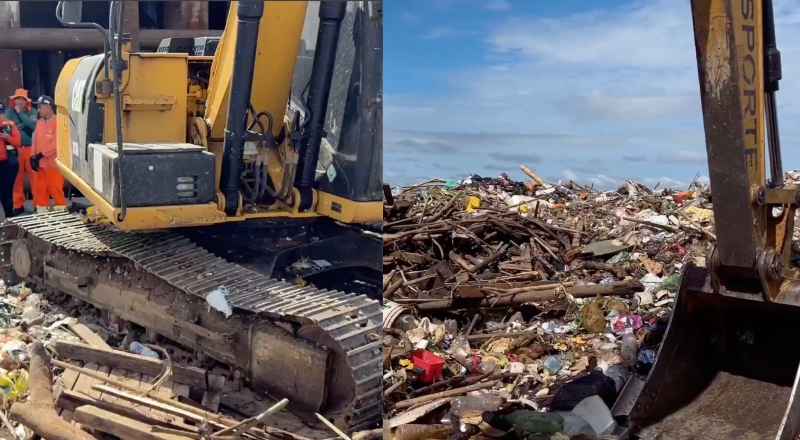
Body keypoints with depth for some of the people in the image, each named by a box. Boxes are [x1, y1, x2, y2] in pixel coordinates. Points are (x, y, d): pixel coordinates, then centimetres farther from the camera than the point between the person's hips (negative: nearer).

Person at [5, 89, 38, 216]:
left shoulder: (32, 111, 4)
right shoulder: (9, 112, 6)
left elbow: (33, 125, -13)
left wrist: (20, 113, -10)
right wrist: (23, 125, -14)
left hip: (30, 148, -1)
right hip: (15, 149, 1)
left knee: (35, 177, 0)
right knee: (17, 178, 5)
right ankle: (18, 205, 13)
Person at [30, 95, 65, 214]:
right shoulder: (39, 122, 13)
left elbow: (56, 144, -17)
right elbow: (35, 141, 14)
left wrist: (41, 155, -16)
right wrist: (33, 157, 1)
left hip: (53, 163, -7)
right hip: (40, 163, 7)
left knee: (55, 189, -4)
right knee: (39, 189, 10)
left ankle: (60, 210, 6)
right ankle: (41, 211, 20)